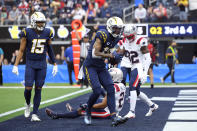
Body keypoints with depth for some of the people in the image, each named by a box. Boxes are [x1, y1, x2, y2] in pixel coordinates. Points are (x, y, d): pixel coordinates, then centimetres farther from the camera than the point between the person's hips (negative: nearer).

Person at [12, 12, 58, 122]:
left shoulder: (47, 33, 1)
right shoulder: (27, 33, -7)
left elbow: (50, 49, 12)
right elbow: (21, 50, -1)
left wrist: (55, 64, 13)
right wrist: (16, 65, -3)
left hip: (42, 64, 2)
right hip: (30, 64, -2)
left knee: (38, 89, 0)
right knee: (28, 88, -9)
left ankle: (35, 114, 6)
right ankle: (28, 104, 24)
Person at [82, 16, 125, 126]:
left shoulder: (116, 38, 5)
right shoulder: (102, 35, -21)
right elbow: (95, 53, -25)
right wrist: (111, 55, -26)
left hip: (101, 67, 8)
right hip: (90, 66, -8)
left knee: (110, 89, -8)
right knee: (97, 91, -17)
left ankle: (114, 117, -12)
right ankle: (88, 112, 9)